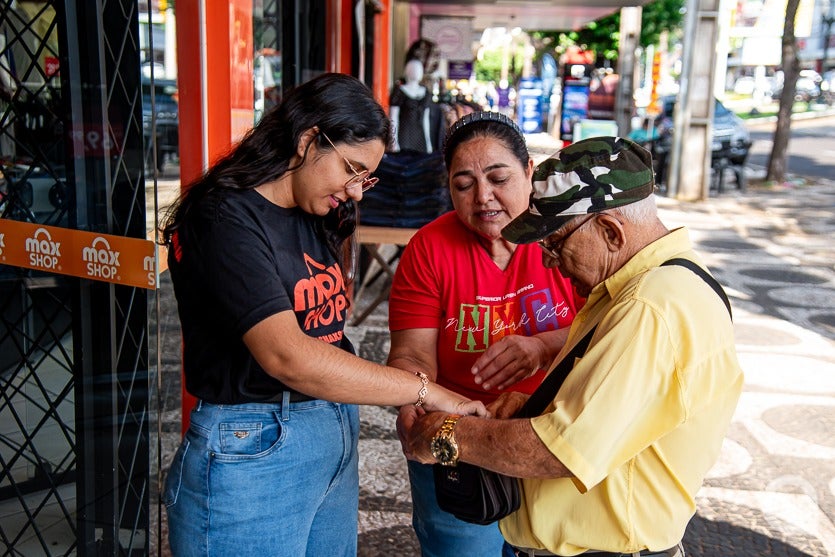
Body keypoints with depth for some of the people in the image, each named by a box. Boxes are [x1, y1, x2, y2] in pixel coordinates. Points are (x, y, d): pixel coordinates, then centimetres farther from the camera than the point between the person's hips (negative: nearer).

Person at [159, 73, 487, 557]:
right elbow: (287, 356, -27)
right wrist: (425, 391, -24)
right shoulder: (225, 218, -18)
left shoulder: (313, 216, 9)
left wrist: (343, 223, 9)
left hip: (337, 443, 8)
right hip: (251, 455, -8)